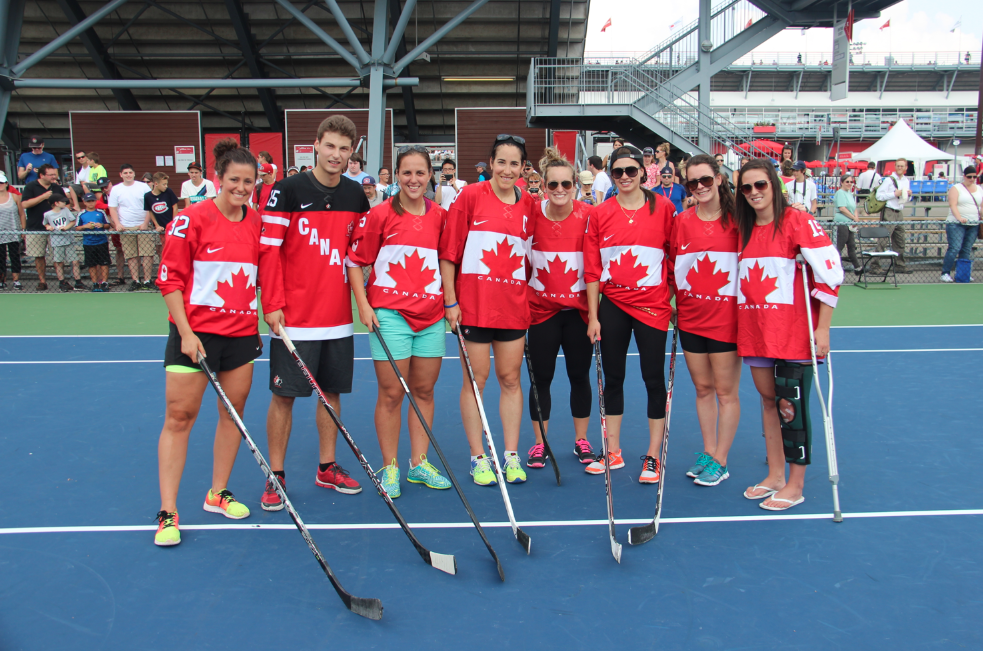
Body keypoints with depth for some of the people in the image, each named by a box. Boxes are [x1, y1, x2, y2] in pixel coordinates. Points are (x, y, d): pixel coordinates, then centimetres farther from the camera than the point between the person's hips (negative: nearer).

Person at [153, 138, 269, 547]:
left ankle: (217, 494, 27)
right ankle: (168, 512, 8)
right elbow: (169, 278, -8)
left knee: (234, 411, 11)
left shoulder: (257, 223, 4)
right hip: (195, 332, -5)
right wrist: (185, 332, -13)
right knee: (179, 417, 0)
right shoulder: (192, 219, -9)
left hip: (242, 332, 5)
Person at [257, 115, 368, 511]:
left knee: (332, 392, 12)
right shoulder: (288, 190, -7)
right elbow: (269, 249, -9)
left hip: (338, 314, 5)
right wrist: (273, 304, -14)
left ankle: (327, 469, 26)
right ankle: (276, 475, 15)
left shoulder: (356, 195, 7)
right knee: (284, 395, 2)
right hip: (293, 316, -4)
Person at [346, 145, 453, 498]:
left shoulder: (440, 215, 7)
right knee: (391, 393, 1)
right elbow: (354, 261, -1)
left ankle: (419, 463, 23)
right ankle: (390, 468, 15)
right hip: (390, 314, -4)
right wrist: (363, 305, -8)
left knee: (424, 390, 10)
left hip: (431, 315, 4)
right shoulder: (379, 214, -4)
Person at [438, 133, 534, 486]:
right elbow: (448, 250, -4)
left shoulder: (528, 203, 6)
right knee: (475, 378, 4)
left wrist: (526, 294, 9)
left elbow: (529, 251, 13)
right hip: (474, 302, -3)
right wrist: (450, 300, -8)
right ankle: (478, 458, 16)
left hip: (514, 304, 3)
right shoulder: (470, 196, -4)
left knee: (511, 379, 9)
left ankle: (511, 455, 20)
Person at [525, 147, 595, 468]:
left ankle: (581, 440, 26)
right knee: (541, 378, 5)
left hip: (579, 308, 0)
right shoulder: (533, 214, -8)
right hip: (541, 308, 0)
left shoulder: (588, 215, -9)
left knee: (580, 376, 9)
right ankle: (539, 443, 21)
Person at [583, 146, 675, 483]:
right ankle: (613, 452, 24)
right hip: (612, 305, 2)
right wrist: (593, 315, 0)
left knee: (654, 379, 3)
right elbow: (591, 268, 2)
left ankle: (653, 457, 16)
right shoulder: (599, 214, 2)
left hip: (652, 304, -2)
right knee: (613, 378, 10)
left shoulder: (664, 208, -2)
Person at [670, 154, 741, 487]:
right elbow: (671, 266, 9)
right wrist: (677, 299, 3)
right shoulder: (681, 222, 4)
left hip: (726, 318, -3)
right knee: (703, 389, 13)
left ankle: (720, 461, 15)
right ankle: (708, 453, 27)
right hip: (690, 318, 4)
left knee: (726, 391, 3)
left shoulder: (736, 220, -5)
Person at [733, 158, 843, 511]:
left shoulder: (797, 221, -8)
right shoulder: (744, 229, 11)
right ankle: (775, 475, 24)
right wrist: (745, 322, 14)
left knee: (792, 404, 0)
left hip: (793, 332, -6)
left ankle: (795, 484, 12)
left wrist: (823, 328, -14)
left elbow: (830, 273, -12)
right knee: (769, 399, 12)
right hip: (754, 331, 6)